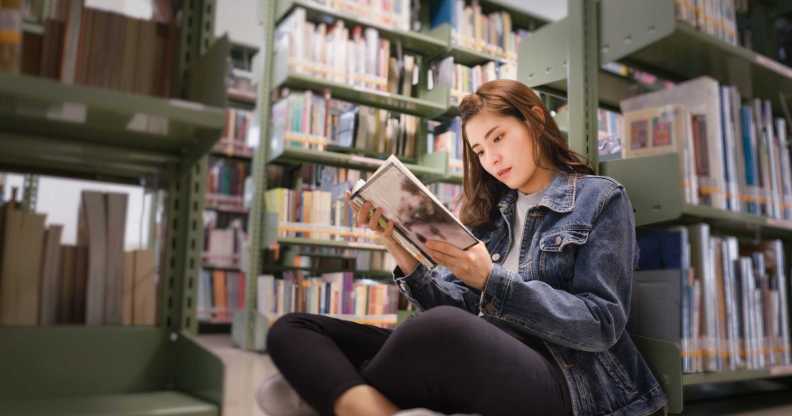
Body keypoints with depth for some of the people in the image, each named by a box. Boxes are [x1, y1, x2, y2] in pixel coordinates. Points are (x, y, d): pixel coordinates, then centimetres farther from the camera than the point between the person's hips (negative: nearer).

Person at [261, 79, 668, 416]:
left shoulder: (600, 199, 6)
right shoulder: (489, 211, 20)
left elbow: (602, 325, -5)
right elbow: (459, 310, 11)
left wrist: (491, 279, -15)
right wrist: (405, 258, -6)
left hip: (565, 375, -5)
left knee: (442, 329, -42)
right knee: (292, 330, -8)